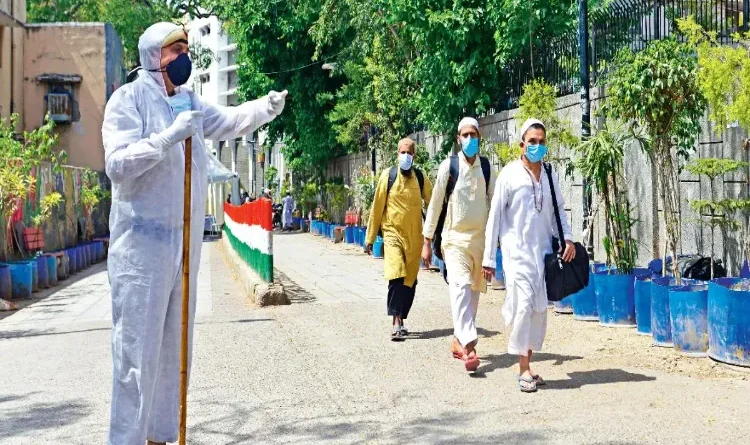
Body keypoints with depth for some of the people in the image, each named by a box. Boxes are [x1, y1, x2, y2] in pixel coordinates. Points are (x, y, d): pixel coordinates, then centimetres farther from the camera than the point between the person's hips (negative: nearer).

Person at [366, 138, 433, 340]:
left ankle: (402, 320, 25)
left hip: (415, 237, 3)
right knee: (396, 276, -18)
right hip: (393, 233, -3)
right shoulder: (388, 176, -1)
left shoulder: (421, 178, 3)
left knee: (410, 280, 9)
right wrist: (370, 237, 4)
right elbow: (377, 207, 2)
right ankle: (396, 323, -16)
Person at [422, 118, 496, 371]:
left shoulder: (487, 168, 5)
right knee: (460, 287, -21)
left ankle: (458, 340, 24)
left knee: (473, 292, 10)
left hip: (480, 237, 4)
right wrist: (427, 241, 0)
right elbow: (435, 204, 0)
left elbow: (494, 204, 9)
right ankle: (469, 345, -30)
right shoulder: (449, 166, -3)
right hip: (455, 237, -4)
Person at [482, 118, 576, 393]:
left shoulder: (550, 177, 9)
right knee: (523, 305, -14)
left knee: (539, 309, 5)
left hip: (543, 250, 5)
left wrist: (567, 238, -1)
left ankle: (527, 364, 16)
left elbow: (559, 209, 17)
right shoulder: (509, 174, -3)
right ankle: (524, 369, -6)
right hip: (517, 250, -5)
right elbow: (495, 217, -2)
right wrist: (488, 258, -3)